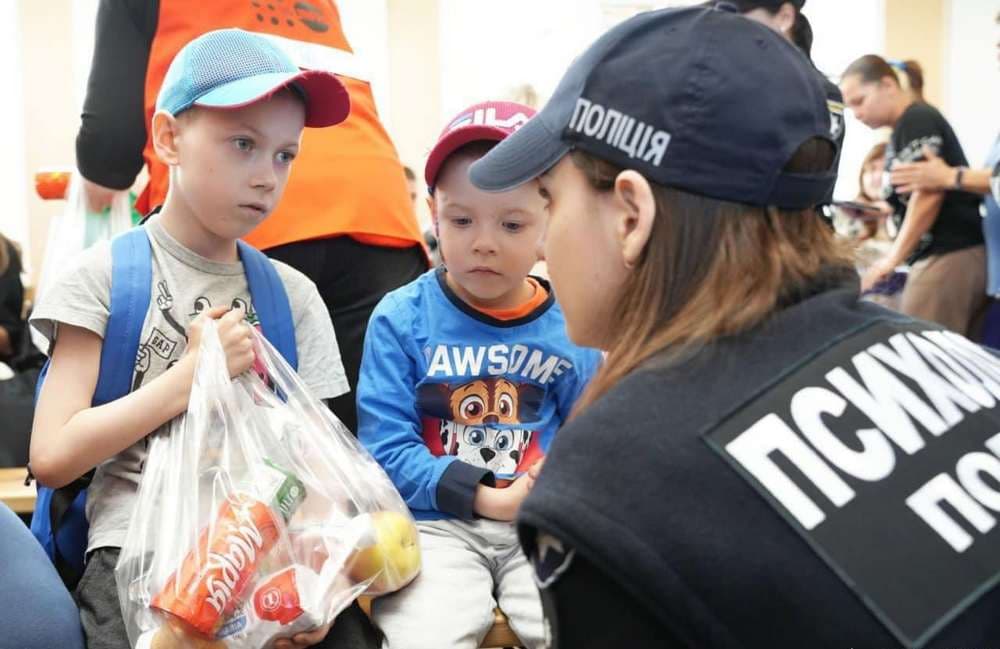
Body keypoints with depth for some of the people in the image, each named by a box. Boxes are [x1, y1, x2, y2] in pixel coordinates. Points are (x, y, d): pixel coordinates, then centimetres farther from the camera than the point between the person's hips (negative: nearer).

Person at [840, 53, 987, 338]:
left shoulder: (918, 121, -8)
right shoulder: (902, 130, 19)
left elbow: (929, 193, -17)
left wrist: (893, 258, -16)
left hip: (949, 257, -9)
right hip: (949, 255, 9)